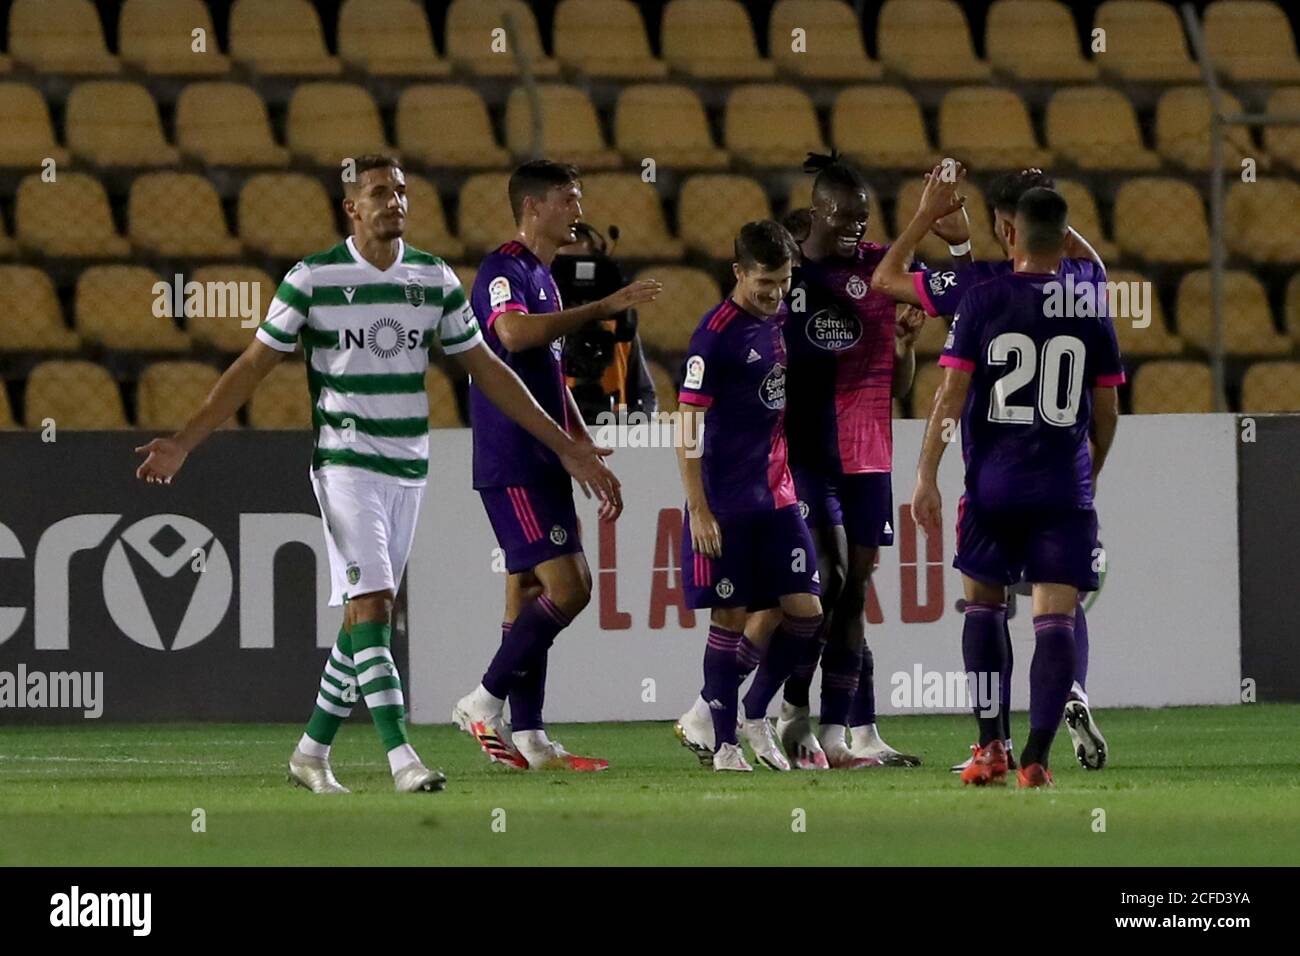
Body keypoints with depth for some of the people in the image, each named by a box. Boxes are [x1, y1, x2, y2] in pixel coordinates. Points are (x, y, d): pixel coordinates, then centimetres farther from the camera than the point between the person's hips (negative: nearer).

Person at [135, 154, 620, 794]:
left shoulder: (434, 278, 6)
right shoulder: (313, 278, -5)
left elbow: (487, 370, 13)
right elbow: (253, 366, 0)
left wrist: (564, 446, 11)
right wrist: (182, 443, -7)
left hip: (408, 469, 5)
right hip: (344, 463, -5)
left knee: (367, 614, 8)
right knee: (369, 603, -16)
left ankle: (312, 751, 19)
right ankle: (401, 756, -21)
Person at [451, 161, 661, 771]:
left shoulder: (542, 278, 19)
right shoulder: (503, 272, -12)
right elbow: (513, 332, -35)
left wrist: (592, 459, 25)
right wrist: (604, 308, -34)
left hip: (541, 463, 10)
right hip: (512, 463, -10)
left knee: (530, 593, 8)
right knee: (566, 587, -14)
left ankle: (527, 738, 10)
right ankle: (485, 703, -5)